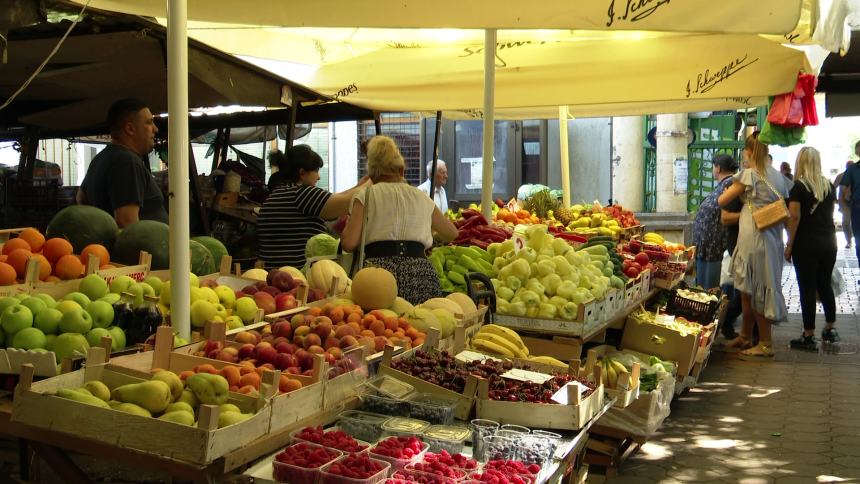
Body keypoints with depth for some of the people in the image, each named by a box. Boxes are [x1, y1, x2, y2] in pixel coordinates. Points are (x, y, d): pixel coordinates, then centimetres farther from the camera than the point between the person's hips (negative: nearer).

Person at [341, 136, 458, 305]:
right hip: (422, 272, 3)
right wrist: (433, 237, 56)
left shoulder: (365, 195, 10)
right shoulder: (421, 198, 21)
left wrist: (349, 222, 19)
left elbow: (349, 243, -1)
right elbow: (452, 233, 35)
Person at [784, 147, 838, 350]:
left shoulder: (798, 187, -11)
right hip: (828, 241, 6)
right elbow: (831, 213, 17)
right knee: (825, 285, 18)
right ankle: (830, 330, 26)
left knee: (807, 288, -1)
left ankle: (809, 337, 2)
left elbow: (795, 217, -15)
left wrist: (789, 245, -8)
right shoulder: (829, 186, 6)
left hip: (806, 242, -6)